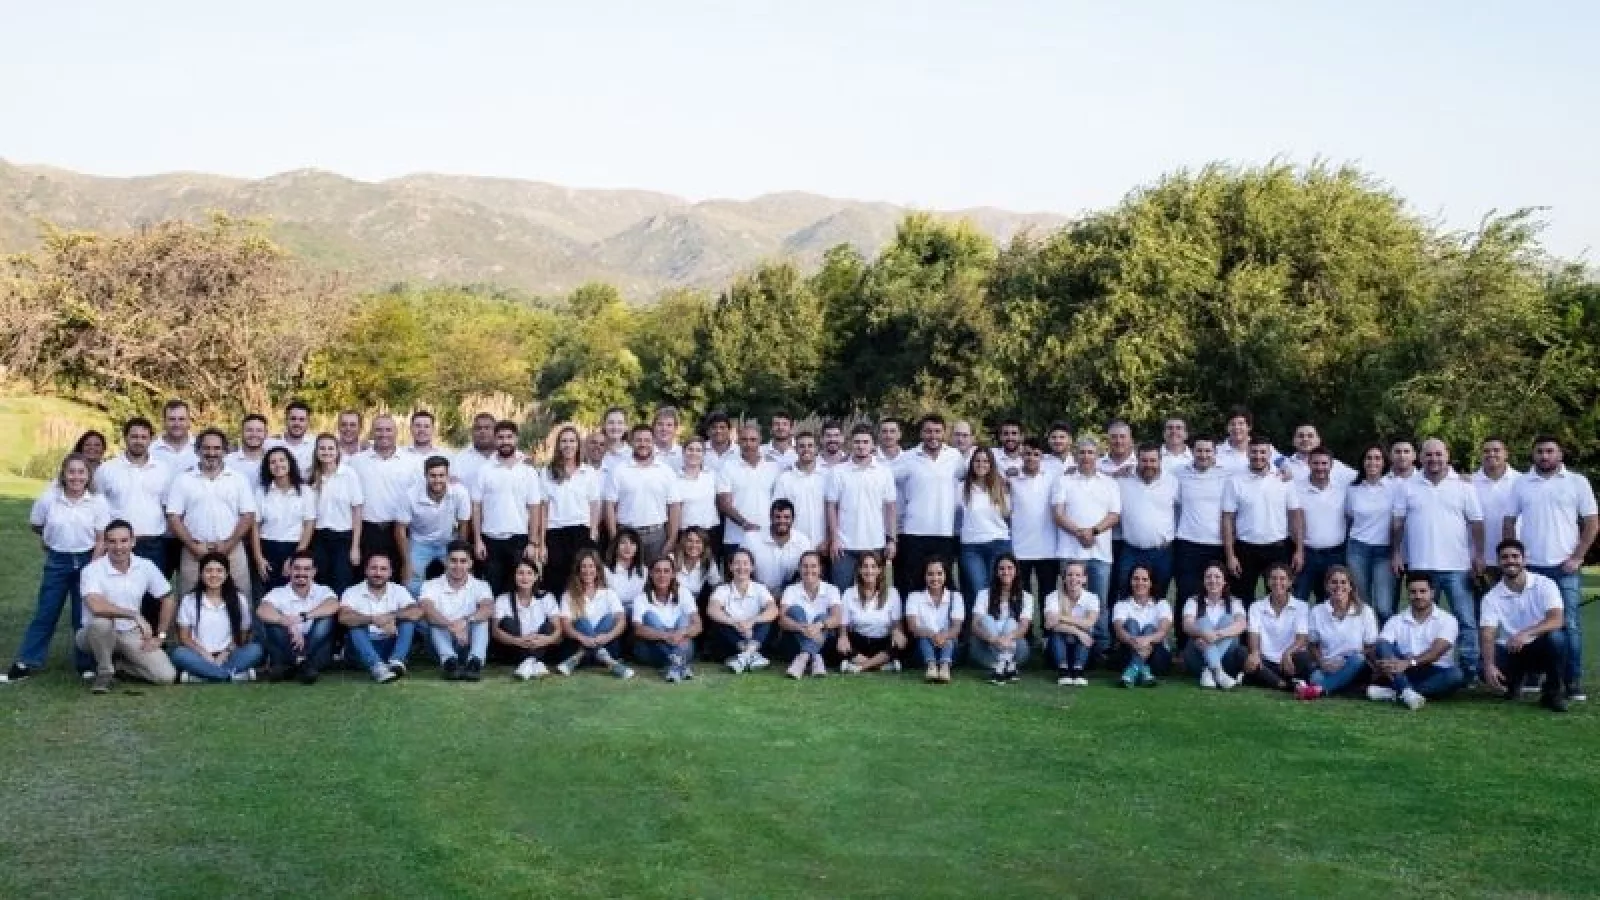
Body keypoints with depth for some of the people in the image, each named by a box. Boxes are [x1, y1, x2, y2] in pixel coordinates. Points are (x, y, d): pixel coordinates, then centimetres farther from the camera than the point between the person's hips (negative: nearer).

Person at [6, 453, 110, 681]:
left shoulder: (97, 502, -9)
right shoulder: (48, 499, -8)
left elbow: (101, 540, -8)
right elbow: (35, 525, 11)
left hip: (87, 561, -1)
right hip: (57, 561, 1)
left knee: (84, 616, 4)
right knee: (45, 614, 7)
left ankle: (87, 663, 16)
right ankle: (27, 663, 14)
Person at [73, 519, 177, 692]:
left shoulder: (146, 567, -6)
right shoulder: (92, 570, -18)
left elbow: (167, 600, 7)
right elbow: (96, 606, -36)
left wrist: (159, 637, 4)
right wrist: (135, 615, -29)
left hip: (131, 634, 3)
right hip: (99, 633, -3)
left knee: (166, 676, -15)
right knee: (102, 621, -40)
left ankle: (118, 664, 12)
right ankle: (104, 672, -12)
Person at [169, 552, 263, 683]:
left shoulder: (238, 601, 7)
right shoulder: (190, 600, 6)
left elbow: (243, 636, 8)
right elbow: (184, 637, 3)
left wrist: (225, 654, -10)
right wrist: (206, 655, -13)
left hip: (226, 657, 1)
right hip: (200, 657, -1)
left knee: (255, 649, -27)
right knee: (179, 654, -33)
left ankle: (201, 675, -31)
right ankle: (233, 674, -34)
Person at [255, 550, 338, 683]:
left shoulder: (322, 591, 2)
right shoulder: (279, 593, 1)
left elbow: (334, 606, -23)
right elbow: (262, 610, -23)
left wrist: (302, 617, -32)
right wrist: (289, 624, -37)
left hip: (314, 650, 0)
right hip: (286, 649, 0)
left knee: (326, 619, -25)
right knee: (268, 620, -23)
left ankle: (309, 666, -25)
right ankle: (284, 665, -19)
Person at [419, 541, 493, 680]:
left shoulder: (480, 586, 3)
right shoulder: (431, 586, 0)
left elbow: (489, 609, -19)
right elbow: (427, 610, -22)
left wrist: (466, 621, -38)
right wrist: (452, 626, -39)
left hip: (469, 643, 0)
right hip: (442, 644, 0)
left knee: (481, 617, -23)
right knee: (434, 619, -26)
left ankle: (475, 661, -47)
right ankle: (449, 661, -49)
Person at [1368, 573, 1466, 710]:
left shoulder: (1446, 620, 1)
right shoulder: (1396, 621, 9)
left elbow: (1437, 651, -16)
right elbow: (1381, 647, -6)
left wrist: (1408, 662, -33)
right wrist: (1380, 666, -30)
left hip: (1435, 674, -1)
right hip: (1403, 673, 1)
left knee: (1456, 675, -34)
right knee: (1383, 646, -24)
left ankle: (1395, 693, -38)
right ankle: (1407, 693, -45)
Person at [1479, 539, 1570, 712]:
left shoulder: (1544, 585, -9)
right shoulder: (1492, 597, -5)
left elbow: (1557, 620, -23)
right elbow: (1487, 635, -15)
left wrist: (1526, 633, -41)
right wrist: (1489, 665, -34)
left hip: (1540, 649, -1)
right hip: (1509, 651, 2)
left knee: (1556, 636, -35)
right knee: (1486, 672, -29)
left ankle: (1554, 691, -11)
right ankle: (1514, 681, 12)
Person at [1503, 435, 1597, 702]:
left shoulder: (1577, 482, 2)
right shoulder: (1521, 484, 7)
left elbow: (1592, 523, 1)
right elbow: (1510, 523, 9)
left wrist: (1577, 557, -6)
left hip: (1565, 567, -2)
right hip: (1530, 566, 2)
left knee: (1569, 625, -2)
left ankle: (1574, 682, 2)